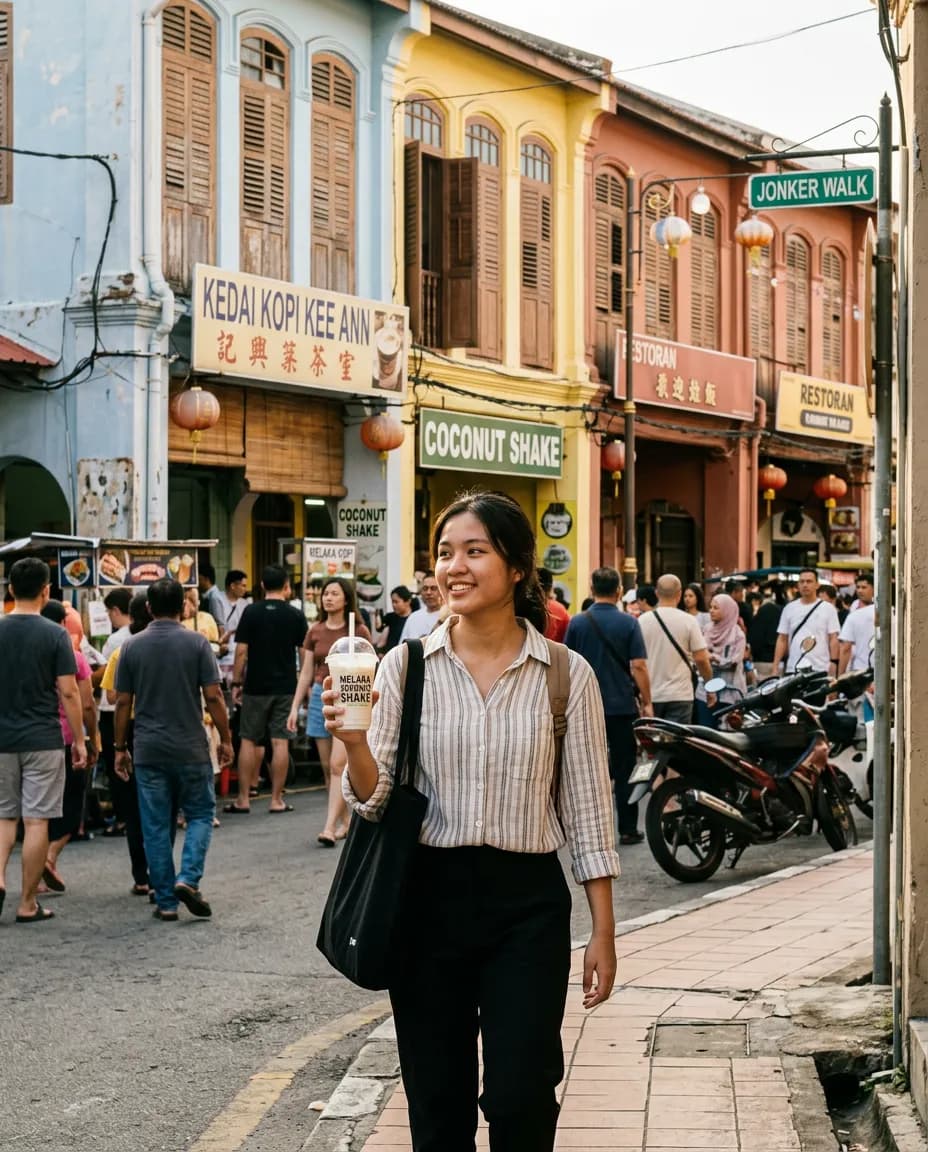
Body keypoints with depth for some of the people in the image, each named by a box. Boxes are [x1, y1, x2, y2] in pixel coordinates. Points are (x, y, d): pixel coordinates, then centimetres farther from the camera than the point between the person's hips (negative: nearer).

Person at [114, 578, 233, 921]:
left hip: (148, 751, 2)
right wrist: (225, 739, 4)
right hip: (191, 748, -2)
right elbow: (213, 696, -7)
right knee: (200, 814, 13)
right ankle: (188, 878, -7)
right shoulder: (196, 643, -6)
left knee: (156, 826, 7)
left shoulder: (132, 646, 0)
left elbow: (123, 702, 2)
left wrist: (120, 747, 11)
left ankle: (165, 901, 8)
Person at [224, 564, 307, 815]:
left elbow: (241, 651, -5)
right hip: (285, 687, 0)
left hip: (256, 687, 0)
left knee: (249, 740, 7)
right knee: (280, 742, 2)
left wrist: (236, 683, 2)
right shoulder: (295, 616, -1)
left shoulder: (251, 613, -3)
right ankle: (276, 799, 3)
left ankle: (243, 799, 8)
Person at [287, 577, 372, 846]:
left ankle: (330, 827, -18)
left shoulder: (358, 632, -3)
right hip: (320, 697, 5)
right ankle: (346, 821, 18)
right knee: (327, 767, 7)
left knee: (338, 764, -14)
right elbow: (306, 672, 12)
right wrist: (295, 707, 8)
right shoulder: (315, 631, 9)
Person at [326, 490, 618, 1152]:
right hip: (429, 899, 1)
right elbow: (374, 802, -1)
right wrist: (354, 742, -22)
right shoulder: (404, 667, 0)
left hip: (528, 904, -1)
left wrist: (604, 934, 0)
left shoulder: (568, 675, -2)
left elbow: (587, 810, 2)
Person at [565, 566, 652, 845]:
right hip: (622, 706, -2)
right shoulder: (628, 623, -6)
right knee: (624, 769, 4)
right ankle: (627, 829, 5)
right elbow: (638, 666, -10)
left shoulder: (577, 622, -1)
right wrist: (647, 703, -2)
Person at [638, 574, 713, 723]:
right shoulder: (688, 621, -7)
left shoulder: (642, 620, -1)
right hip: (679, 694, -2)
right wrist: (710, 682, 9)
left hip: (650, 695, 2)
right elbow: (700, 658, -8)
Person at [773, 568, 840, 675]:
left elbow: (833, 639, 1)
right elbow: (782, 640, 12)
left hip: (820, 669, -3)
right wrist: (775, 666, 5)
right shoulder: (789, 608, 11)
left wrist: (833, 662, -10)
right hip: (793, 669, 3)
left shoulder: (828, 608, 4)